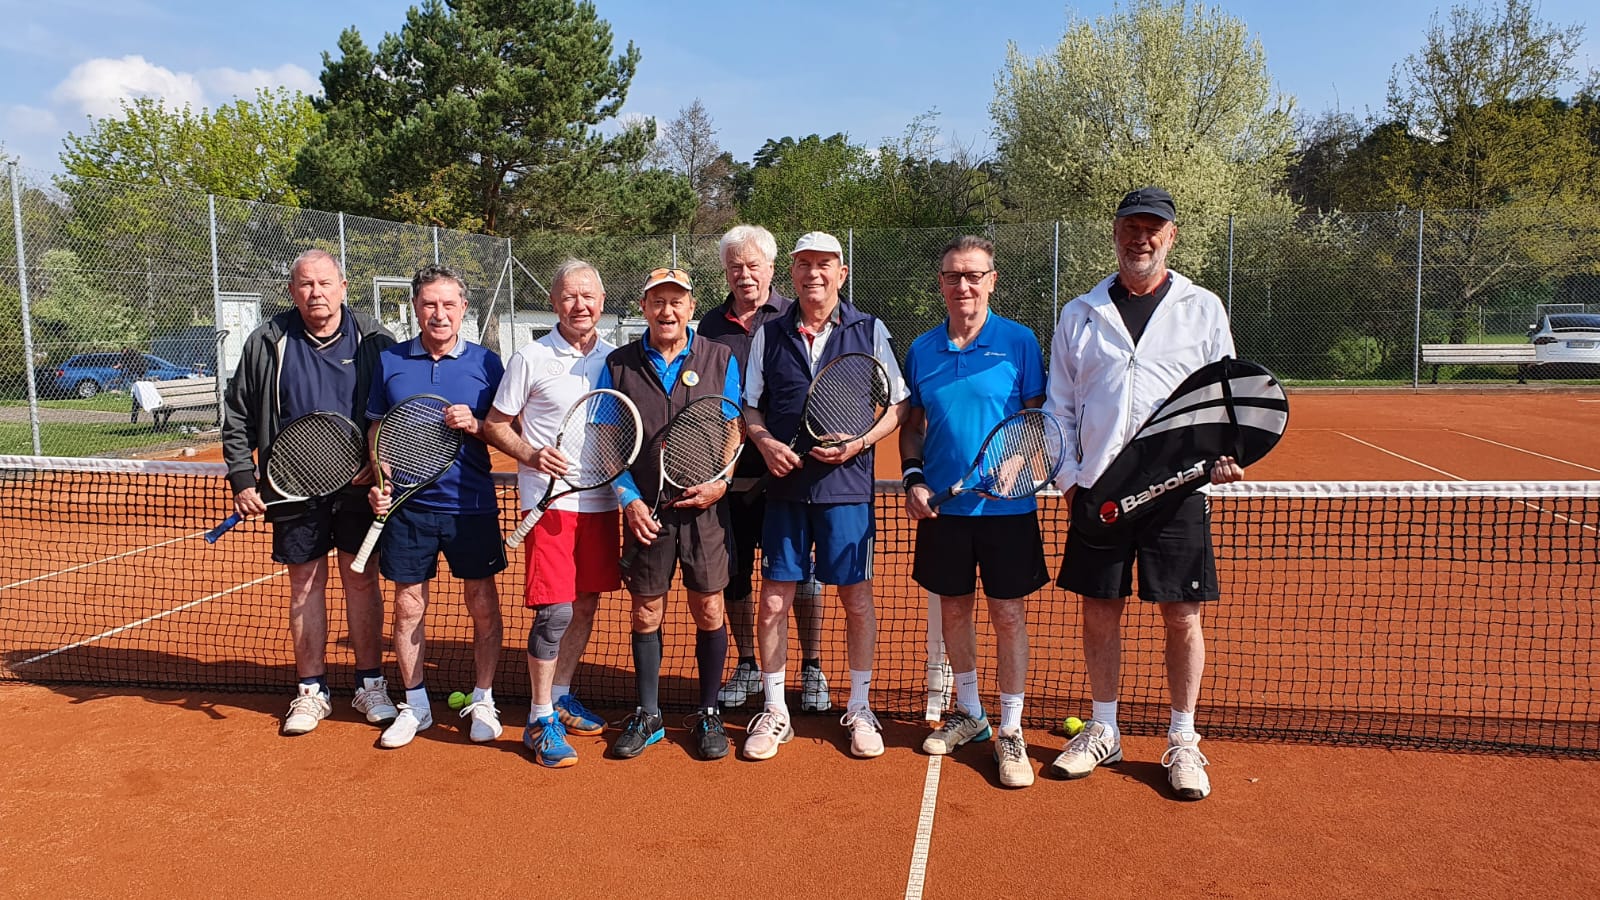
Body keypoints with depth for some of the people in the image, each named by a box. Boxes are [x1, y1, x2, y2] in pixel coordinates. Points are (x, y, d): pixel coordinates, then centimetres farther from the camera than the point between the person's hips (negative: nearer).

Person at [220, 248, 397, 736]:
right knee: (305, 585, 8)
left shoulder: (373, 340, -2)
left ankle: (370, 684, 18)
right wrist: (242, 479, 0)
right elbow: (237, 417, 6)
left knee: (362, 580, 6)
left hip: (359, 485, -1)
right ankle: (311, 690, 20)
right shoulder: (267, 343, 1)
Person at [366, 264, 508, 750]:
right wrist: (380, 481, -2)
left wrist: (476, 425, -17)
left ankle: (482, 701, 21)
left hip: (471, 506, -1)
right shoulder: (390, 362, 6)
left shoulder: (486, 362, 1)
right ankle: (415, 705, 23)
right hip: (408, 507, 2)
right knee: (408, 607, 8)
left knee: (483, 606, 5)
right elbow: (378, 431, 13)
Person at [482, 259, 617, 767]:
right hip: (551, 498, -5)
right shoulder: (531, 359, -4)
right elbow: (495, 425, 0)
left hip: (602, 500, 5)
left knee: (586, 604, 12)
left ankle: (561, 697, 30)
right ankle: (541, 721, 6)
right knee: (554, 611, -8)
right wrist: (532, 454, -16)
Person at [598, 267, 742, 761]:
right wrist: (629, 499, -6)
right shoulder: (618, 365, 5)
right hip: (646, 511, 1)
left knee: (709, 610, 4)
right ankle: (647, 715, 23)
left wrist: (720, 482, -12)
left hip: (705, 508, -1)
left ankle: (708, 714, 21)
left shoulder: (720, 360, 4)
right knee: (645, 612, 8)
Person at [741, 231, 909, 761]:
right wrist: (765, 442, -8)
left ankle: (859, 709, 23)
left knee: (857, 599, 5)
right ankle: (774, 711, 19)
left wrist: (859, 442, -12)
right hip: (784, 485, 2)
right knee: (773, 601, 3)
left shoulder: (870, 332, 4)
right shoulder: (769, 335, 8)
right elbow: (749, 406, 12)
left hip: (847, 486, -1)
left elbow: (897, 405, 4)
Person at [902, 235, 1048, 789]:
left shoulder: (1018, 342, -3)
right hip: (942, 506, 3)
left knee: (1009, 615, 2)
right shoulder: (922, 350, 6)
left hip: (1007, 507, -3)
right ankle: (969, 713, 32)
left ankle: (1010, 731, 16)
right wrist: (914, 478, -2)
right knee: (954, 609, 13)